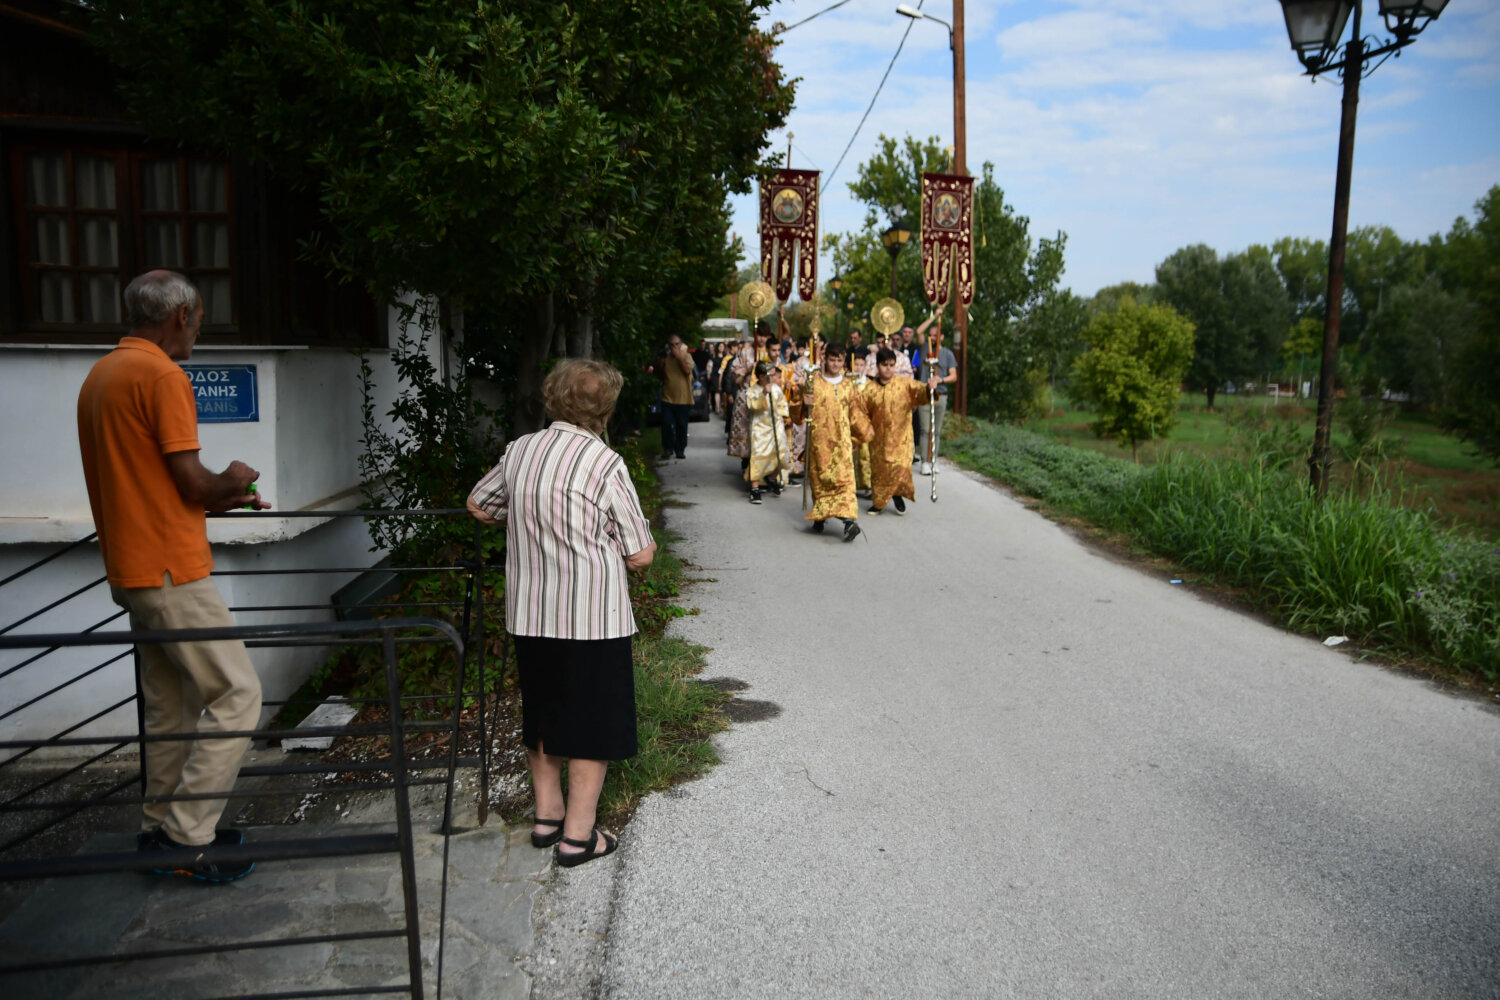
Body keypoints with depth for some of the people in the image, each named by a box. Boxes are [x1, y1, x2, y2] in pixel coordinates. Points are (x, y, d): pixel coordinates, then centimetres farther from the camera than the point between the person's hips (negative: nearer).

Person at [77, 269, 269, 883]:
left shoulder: (99, 375, 17)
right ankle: (186, 839, -2)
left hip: (134, 571, 10)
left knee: (169, 703, 16)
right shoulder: (161, 375, -15)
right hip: (171, 572, -10)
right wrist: (231, 484, 5)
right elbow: (193, 483, -16)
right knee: (236, 693, -5)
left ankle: (161, 828, 25)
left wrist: (224, 501, 18)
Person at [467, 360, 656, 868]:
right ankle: (578, 834, 15)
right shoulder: (605, 462, -15)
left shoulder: (519, 451, 2)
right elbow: (640, 556, -11)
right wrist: (644, 546, 11)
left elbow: (478, 506, 19)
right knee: (593, 721, 8)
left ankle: (547, 815, 32)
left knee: (543, 712, 20)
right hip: (592, 616, -6)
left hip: (529, 614, 6)